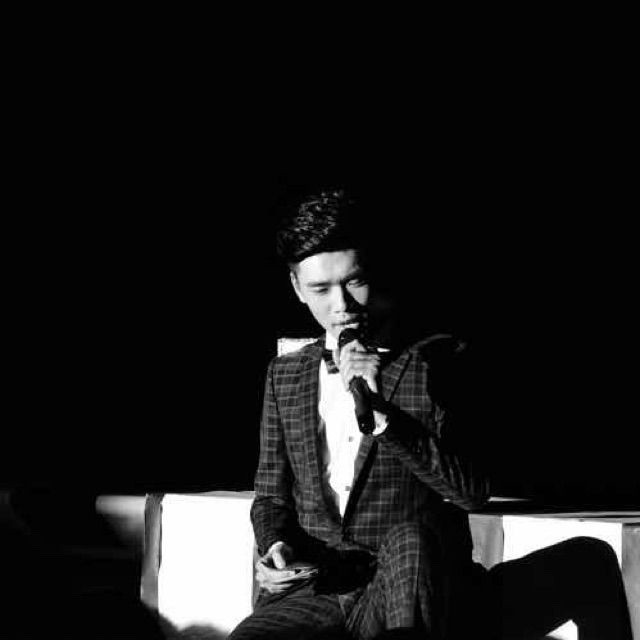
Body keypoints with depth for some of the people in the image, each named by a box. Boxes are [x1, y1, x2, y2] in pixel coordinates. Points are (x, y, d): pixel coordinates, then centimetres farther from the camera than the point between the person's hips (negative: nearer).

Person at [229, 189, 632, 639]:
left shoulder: (437, 362, 5)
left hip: (408, 594, -1)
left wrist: (382, 416, -15)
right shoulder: (285, 375, 17)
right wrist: (275, 547, -2)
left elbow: (472, 491, -4)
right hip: (311, 592, 2)